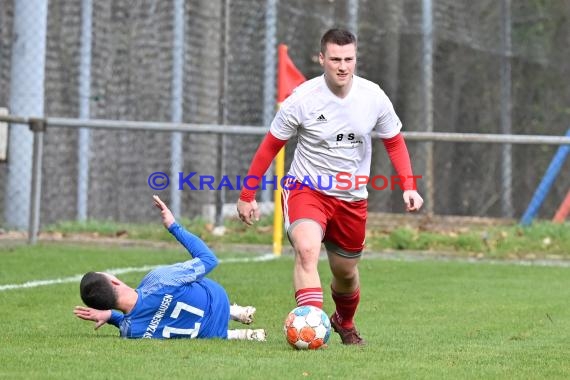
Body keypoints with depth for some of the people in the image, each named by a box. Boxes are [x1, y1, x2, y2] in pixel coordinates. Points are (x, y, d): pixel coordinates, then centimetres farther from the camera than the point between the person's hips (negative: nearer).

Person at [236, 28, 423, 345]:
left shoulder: (374, 97, -8)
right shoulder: (302, 99, -16)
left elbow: (395, 142, 8)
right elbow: (271, 146, -3)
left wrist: (409, 186, -5)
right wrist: (248, 195, -1)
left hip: (352, 198, 3)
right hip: (306, 189, -3)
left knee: (346, 272, 16)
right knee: (307, 249, -31)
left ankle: (345, 322, 47)